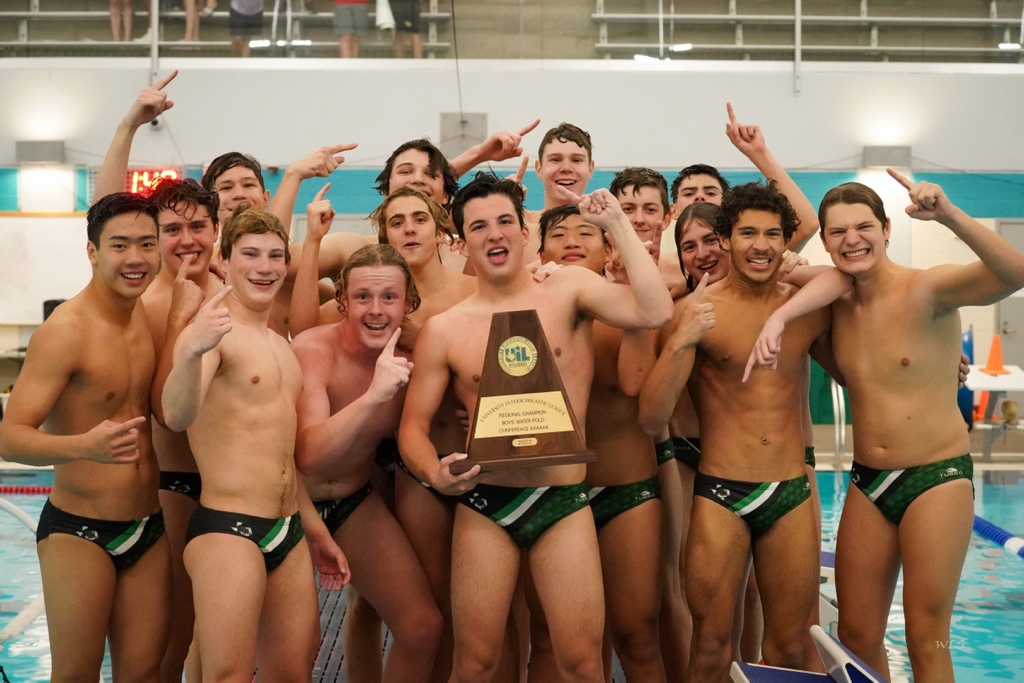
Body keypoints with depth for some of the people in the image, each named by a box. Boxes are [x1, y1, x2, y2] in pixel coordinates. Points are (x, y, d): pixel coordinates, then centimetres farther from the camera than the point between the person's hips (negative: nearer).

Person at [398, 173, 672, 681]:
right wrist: (435, 473, -18)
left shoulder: (568, 289, 1)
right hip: (483, 505, 0)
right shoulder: (443, 330, 1)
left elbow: (654, 312, -15)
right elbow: (413, 426, 3)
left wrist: (616, 224, -10)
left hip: (563, 503, 0)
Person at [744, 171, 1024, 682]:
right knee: (856, 637, 9)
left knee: (927, 641, -1)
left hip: (936, 477, -5)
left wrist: (948, 216, -44)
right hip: (867, 483, 5)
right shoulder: (839, 300, 4)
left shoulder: (926, 290, -14)